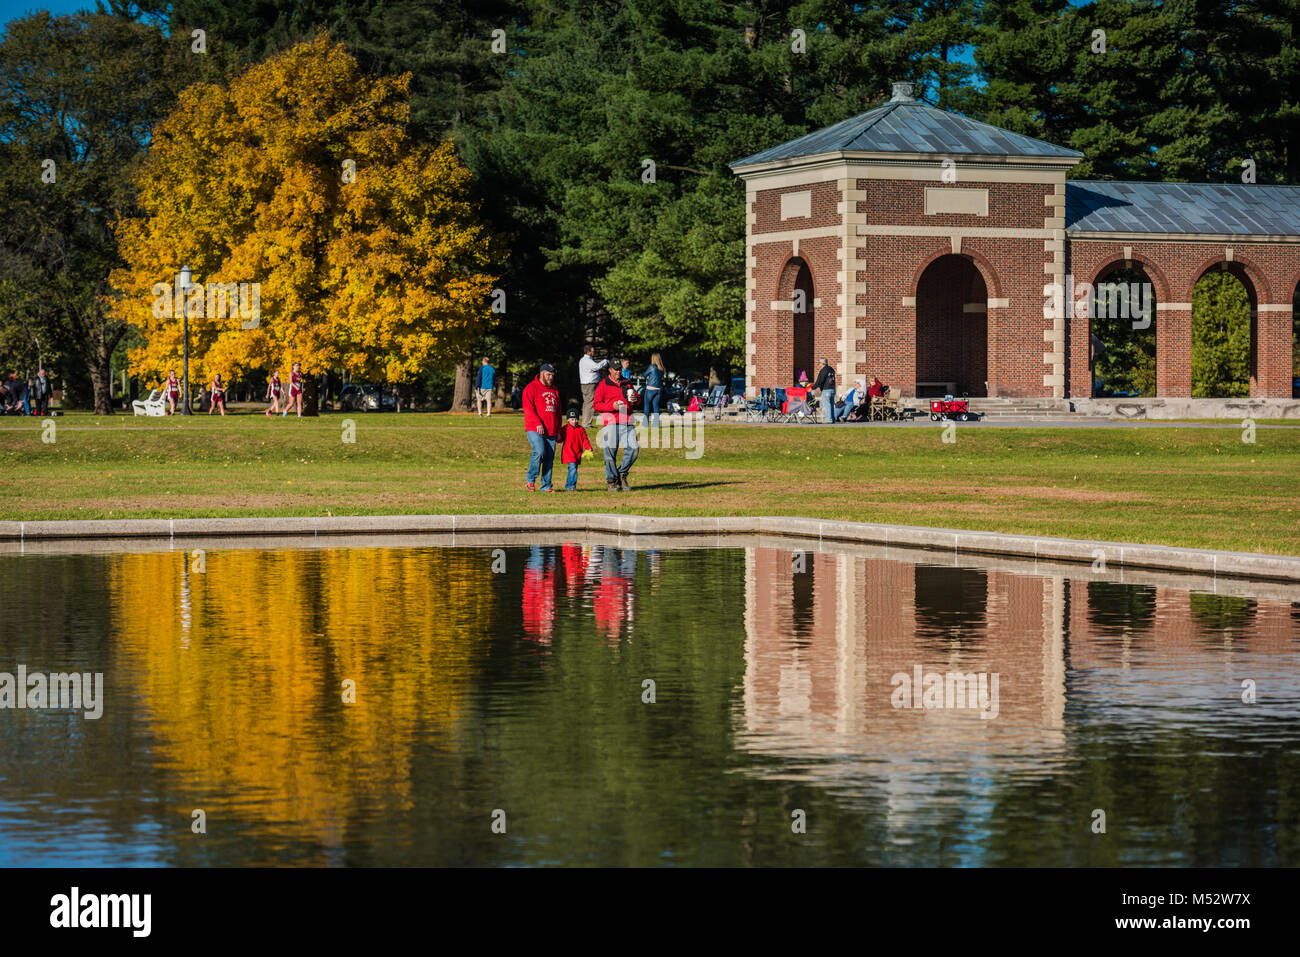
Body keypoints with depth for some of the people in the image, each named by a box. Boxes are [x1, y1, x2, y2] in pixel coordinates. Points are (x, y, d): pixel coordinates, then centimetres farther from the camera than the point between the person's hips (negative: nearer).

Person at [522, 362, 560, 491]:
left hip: (551, 432, 6)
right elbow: (528, 408, -10)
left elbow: (558, 411, 24)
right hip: (534, 429, -6)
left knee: (549, 457, 2)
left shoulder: (554, 390, 20)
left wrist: (558, 431, 18)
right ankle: (530, 479, -7)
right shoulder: (531, 388, 0)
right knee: (539, 451, -22)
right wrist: (538, 423, -20)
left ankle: (546, 485, 9)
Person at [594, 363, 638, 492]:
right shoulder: (603, 385, 4)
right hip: (610, 422, -4)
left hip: (627, 422, 4)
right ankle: (611, 481, 4)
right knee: (610, 452, -6)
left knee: (633, 449, -7)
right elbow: (597, 405, -2)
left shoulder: (626, 384, 20)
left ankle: (622, 474, 12)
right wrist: (612, 406, -17)